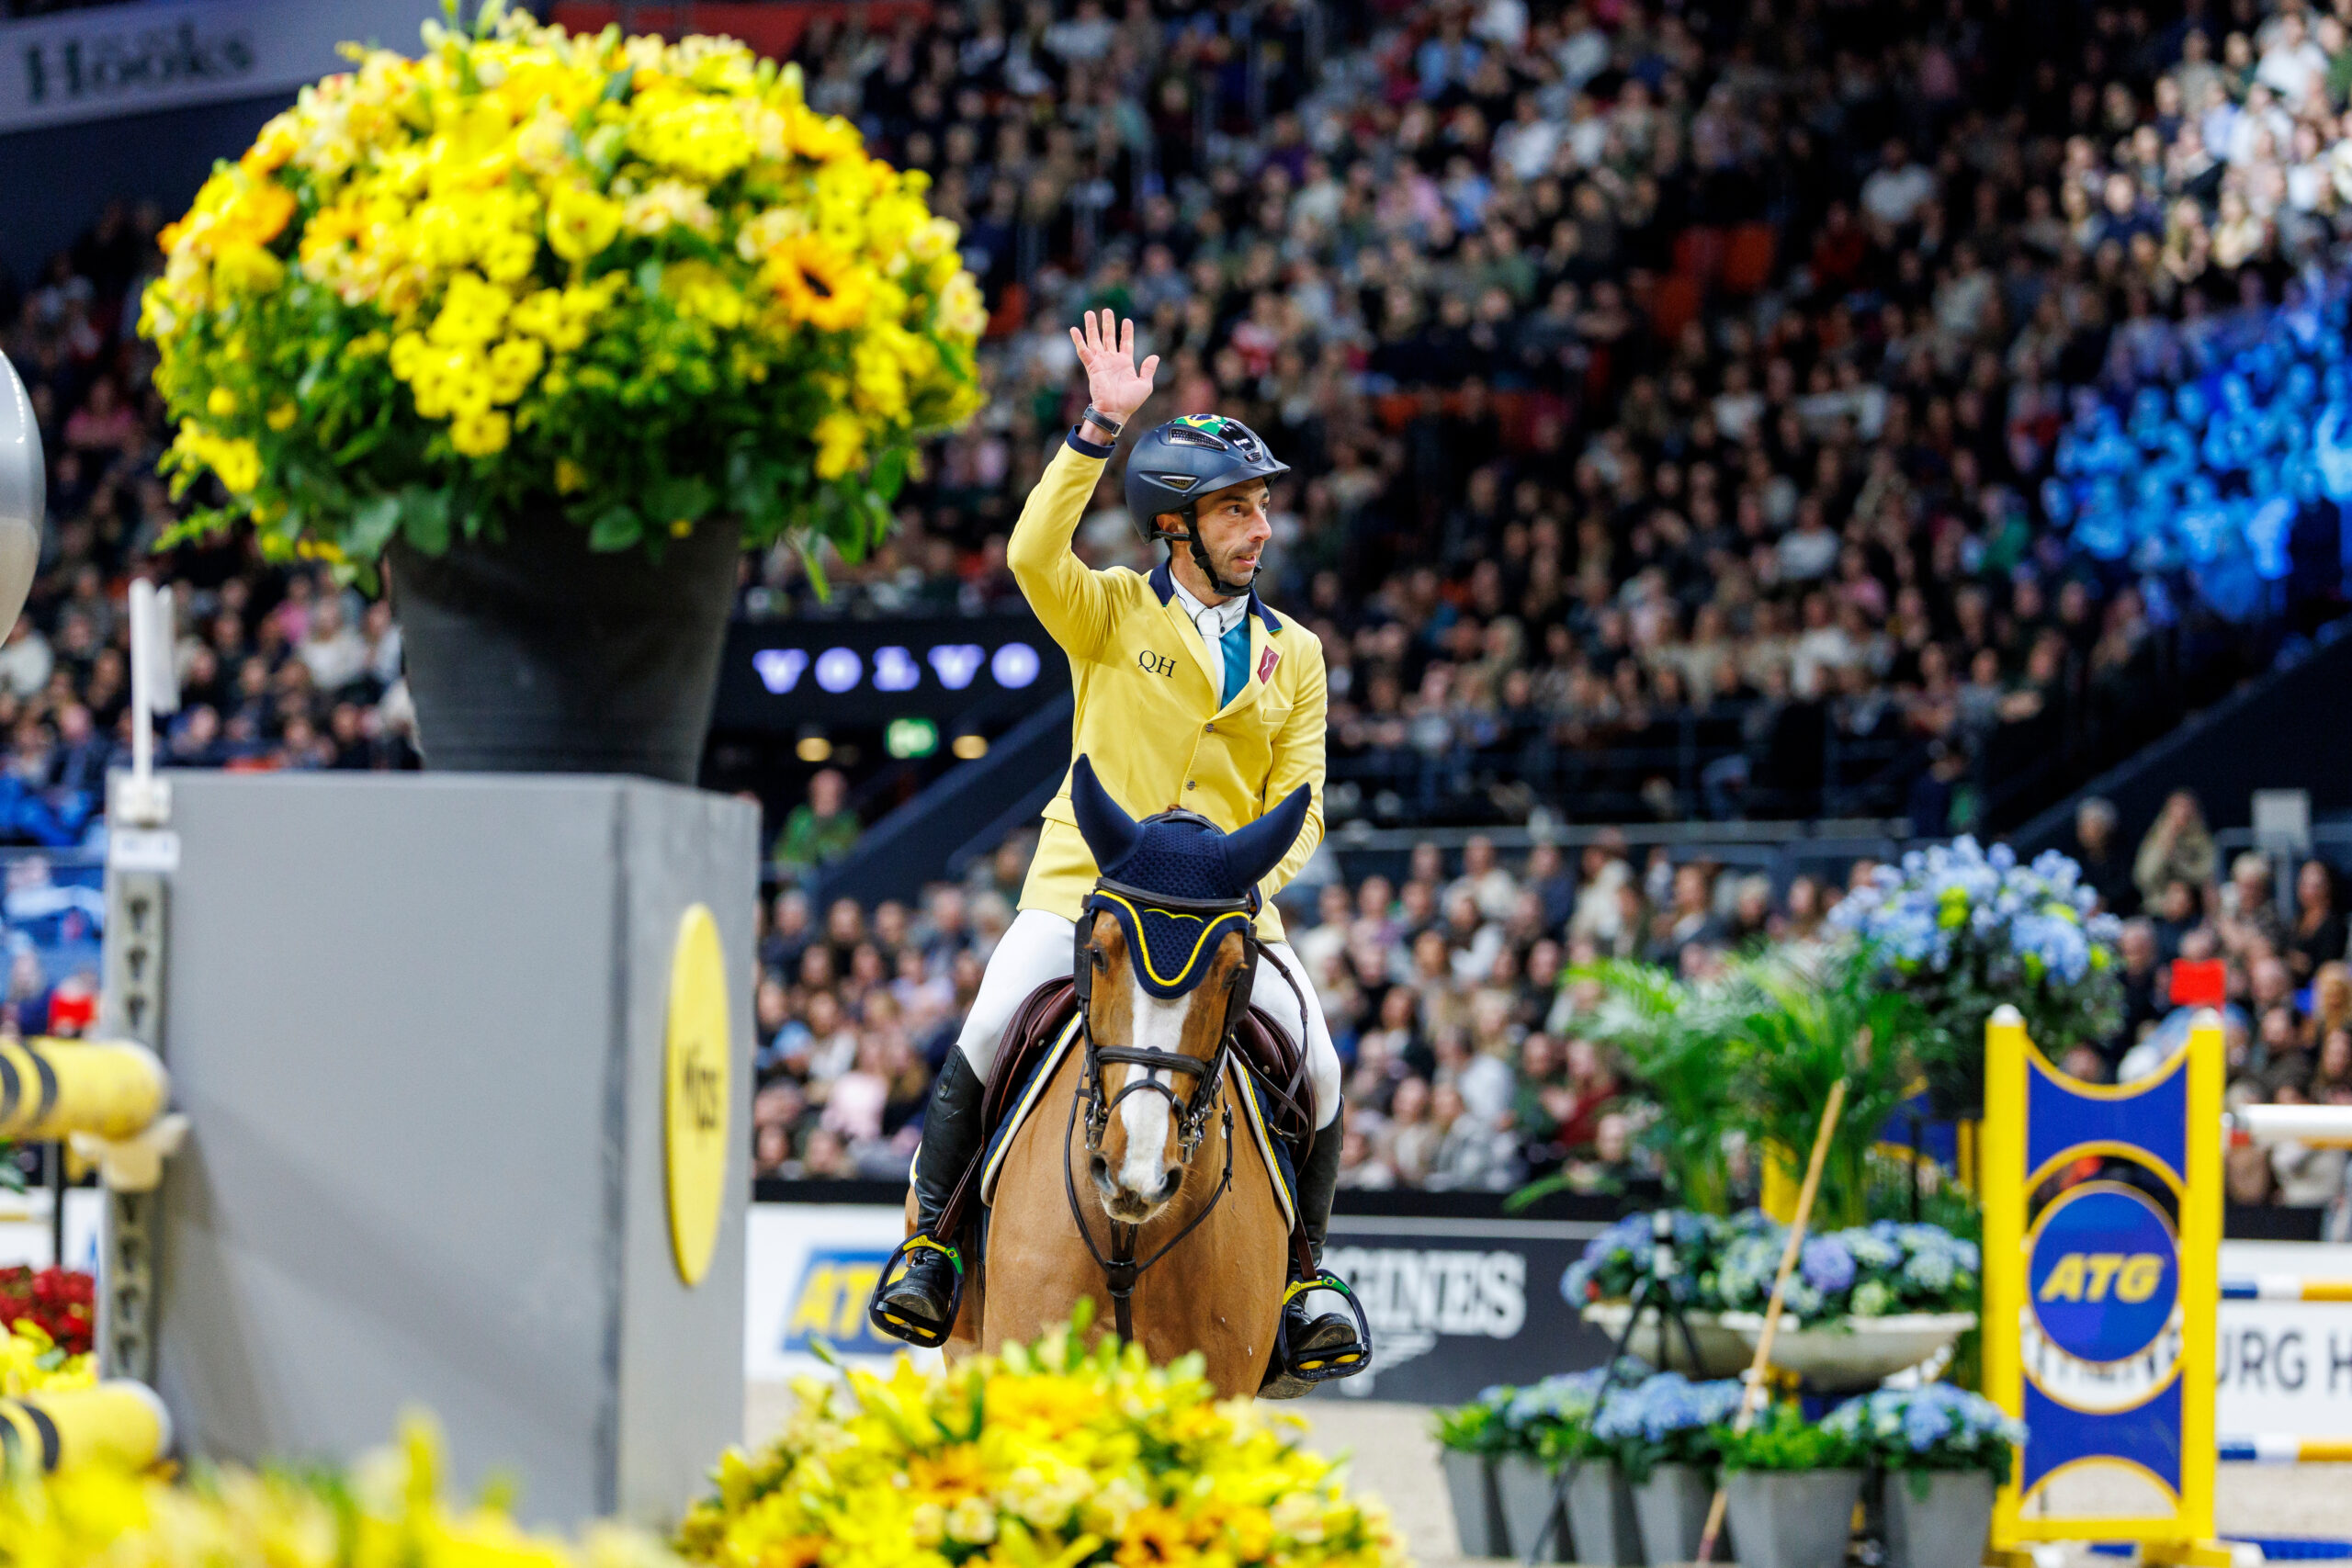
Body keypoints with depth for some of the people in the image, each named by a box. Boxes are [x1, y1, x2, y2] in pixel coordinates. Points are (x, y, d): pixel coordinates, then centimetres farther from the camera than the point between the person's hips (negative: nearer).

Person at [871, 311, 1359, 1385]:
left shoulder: (1292, 656, 13)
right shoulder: (1112, 613, 5)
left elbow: (1298, 803, 9)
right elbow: (1033, 555, -16)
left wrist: (1260, 876, -11)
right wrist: (1100, 429, -22)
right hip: (1085, 886, -2)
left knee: (1319, 1070, -15)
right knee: (982, 1041, -23)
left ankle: (1300, 1279, 1)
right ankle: (929, 1244, -7)